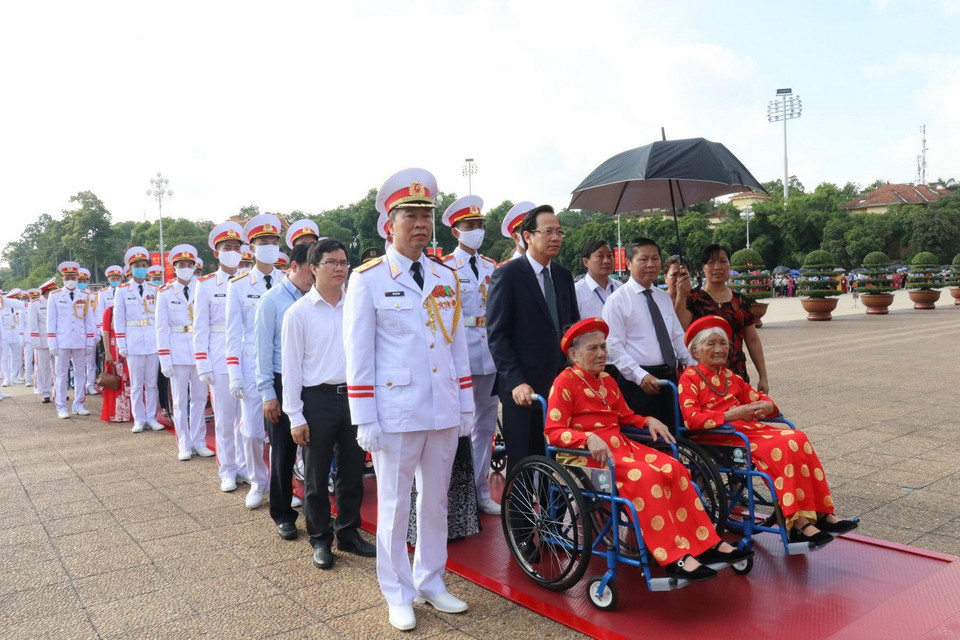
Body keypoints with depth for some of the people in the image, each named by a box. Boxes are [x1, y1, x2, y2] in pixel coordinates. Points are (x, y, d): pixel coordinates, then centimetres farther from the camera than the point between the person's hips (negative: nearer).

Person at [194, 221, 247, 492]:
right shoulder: (205, 285, 3)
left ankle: (244, 467, 21)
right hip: (220, 361, -1)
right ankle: (227, 471, 18)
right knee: (224, 418, 5)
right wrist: (203, 365, -4)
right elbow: (200, 328, 1)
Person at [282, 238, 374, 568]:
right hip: (318, 399, -3)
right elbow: (291, 366, -5)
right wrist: (295, 417, -7)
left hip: (353, 395, 3)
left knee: (352, 472, 14)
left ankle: (348, 533, 31)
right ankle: (320, 540, 26)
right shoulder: (299, 312, -5)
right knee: (316, 477, 9)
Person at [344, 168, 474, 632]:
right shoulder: (367, 279, -5)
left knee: (436, 500, 15)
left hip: (443, 412, 5)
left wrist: (466, 406, 9)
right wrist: (365, 420, -9)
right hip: (395, 414, -4)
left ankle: (431, 582, 33)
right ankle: (398, 595, 25)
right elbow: (357, 353, -6)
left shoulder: (446, 278, 8)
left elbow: (457, 345, 11)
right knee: (394, 505, 8)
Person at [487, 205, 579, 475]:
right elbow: (497, 335, -10)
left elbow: (573, 327, 16)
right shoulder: (507, 275, -6)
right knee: (522, 463, 4)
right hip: (524, 389, -5)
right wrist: (515, 382, -17)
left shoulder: (564, 275, 12)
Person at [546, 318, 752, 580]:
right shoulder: (564, 382, -7)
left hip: (620, 444, 8)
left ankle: (705, 544, -9)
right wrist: (589, 438, -32)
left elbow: (625, 416, 24)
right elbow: (553, 432, -16)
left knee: (673, 468, -14)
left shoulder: (607, 380, 16)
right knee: (645, 475, -31)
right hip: (587, 454, -7)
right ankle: (674, 558, -29)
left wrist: (649, 421, 3)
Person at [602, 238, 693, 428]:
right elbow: (614, 347, -12)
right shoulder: (617, 300, -7)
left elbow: (678, 337, 16)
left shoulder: (665, 298, 13)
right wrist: (641, 376, -20)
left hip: (669, 377, 6)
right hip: (637, 383, -6)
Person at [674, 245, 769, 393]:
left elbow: (753, 340, 17)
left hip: (738, 374, 4)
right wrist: (681, 295, -22)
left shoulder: (740, 301, 13)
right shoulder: (693, 299, 1)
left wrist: (763, 377, 15)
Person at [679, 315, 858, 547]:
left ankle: (819, 513, -16)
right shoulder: (690, 377, -1)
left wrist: (766, 407, -2)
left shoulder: (729, 376, 23)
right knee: (783, 447, -26)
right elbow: (691, 418, -15)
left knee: (797, 438, -17)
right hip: (718, 438, -7)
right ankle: (798, 523, -25)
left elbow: (759, 398, 23)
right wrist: (733, 414, -18)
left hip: (747, 428, 7)